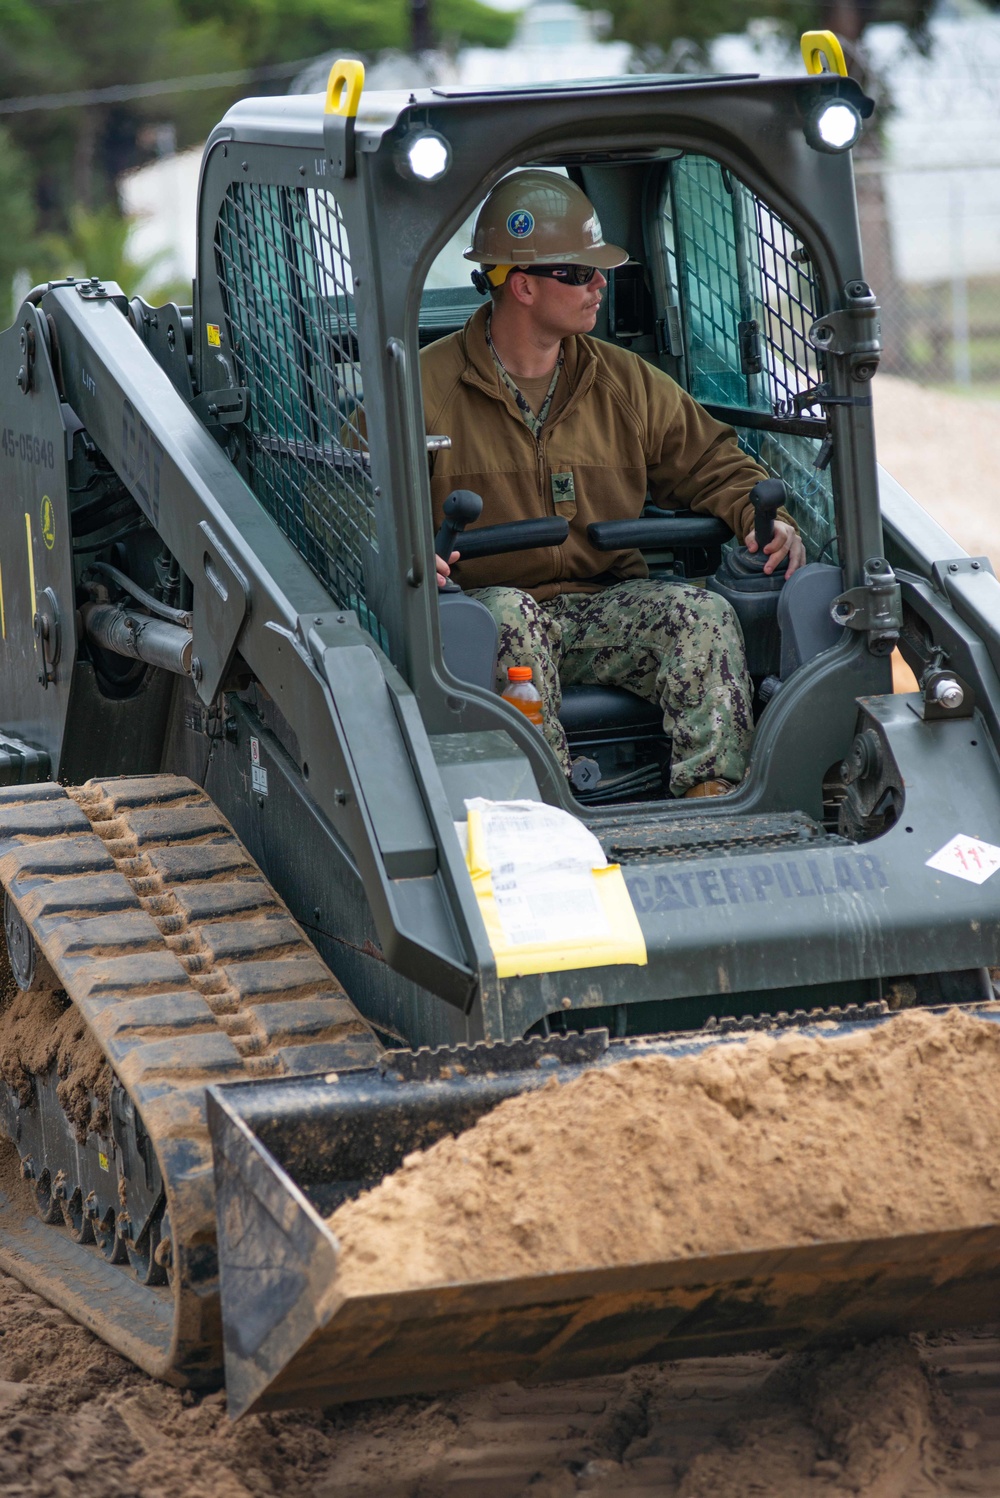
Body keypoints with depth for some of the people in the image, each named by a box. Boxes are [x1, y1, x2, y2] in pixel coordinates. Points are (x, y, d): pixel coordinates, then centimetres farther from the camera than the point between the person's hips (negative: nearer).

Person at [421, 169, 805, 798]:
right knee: (508, 619, -38)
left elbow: (711, 463, 19)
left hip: (606, 607, 4)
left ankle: (713, 794, -33)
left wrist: (766, 518, -3)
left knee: (704, 614, -24)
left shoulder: (628, 383, 14)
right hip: (485, 600, -3)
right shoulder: (427, 387, 0)